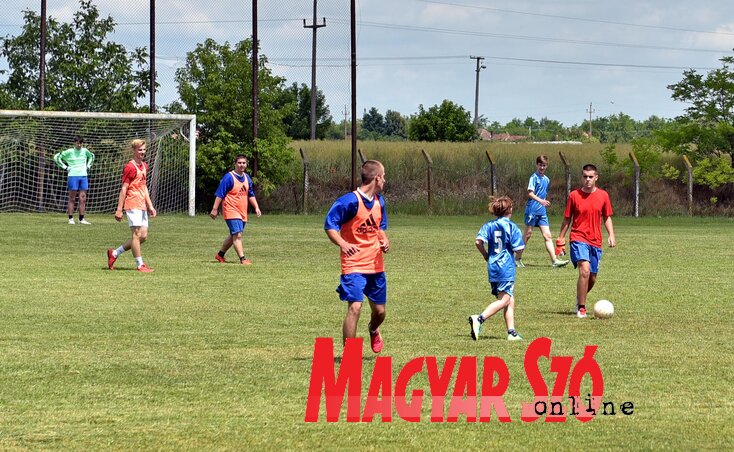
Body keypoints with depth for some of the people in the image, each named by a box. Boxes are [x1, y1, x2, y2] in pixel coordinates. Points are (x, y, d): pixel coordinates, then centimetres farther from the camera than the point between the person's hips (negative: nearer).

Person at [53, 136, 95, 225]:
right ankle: (71, 219, -1)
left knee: (83, 199, 1)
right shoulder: (69, 152, -3)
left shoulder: (85, 151, 9)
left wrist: (88, 166, 17)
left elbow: (91, 156, 31)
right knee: (72, 199, -3)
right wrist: (64, 167, -4)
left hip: (83, 176, 4)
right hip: (73, 175, -4)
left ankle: (81, 219, 5)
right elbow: (56, 157, 0)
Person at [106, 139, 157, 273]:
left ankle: (114, 253, 18)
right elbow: (124, 189, -11)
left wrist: (150, 206, 19)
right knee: (137, 234, -7)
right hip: (133, 205, -9)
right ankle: (140, 265, -2)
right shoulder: (130, 167, -9)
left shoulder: (144, 166, 17)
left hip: (142, 206, 9)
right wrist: (119, 209, -13)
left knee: (143, 236, 7)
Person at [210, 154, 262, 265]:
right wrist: (215, 209, -13)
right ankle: (242, 258, -16)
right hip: (231, 211, -8)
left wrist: (256, 207, 11)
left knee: (234, 236, 15)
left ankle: (220, 254, 30)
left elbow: (251, 195, 21)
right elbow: (220, 194, -11)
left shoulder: (247, 178, 11)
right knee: (237, 235, -15)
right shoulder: (228, 177, -11)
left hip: (242, 213, 8)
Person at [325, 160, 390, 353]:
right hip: (354, 266, -7)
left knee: (379, 311, 14)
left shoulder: (379, 201, 9)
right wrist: (342, 244, -31)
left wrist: (384, 241, 2)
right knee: (355, 307, -18)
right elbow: (329, 224, -14)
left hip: (376, 265, 7)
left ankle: (373, 330, 49)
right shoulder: (350, 201, -15)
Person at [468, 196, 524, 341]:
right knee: (504, 300, -9)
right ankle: (479, 319, -26)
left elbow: (478, 241, -7)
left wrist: (486, 255, 8)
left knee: (510, 300, 13)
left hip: (492, 268, 6)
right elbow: (518, 249, -8)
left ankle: (512, 332, 11)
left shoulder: (489, 225, 6)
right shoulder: (512, 227, -6)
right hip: (506, 268, -6)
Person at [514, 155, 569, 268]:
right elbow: (530, 193, -17)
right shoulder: (534, 177, -7)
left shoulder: (546, 179, 14)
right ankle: (517, 258, 13)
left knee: (548, 235, -1)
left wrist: (546, 202, 14)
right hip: (532, 209, -6)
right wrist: (540, 200, -29)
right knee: (528, 234, 1)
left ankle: (554, 260, -7)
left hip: (542, 211, 6)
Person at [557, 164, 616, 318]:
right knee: (585, 270, -23)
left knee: (592, 278, 9)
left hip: (596, 242, 4)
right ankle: (581, 308, -15)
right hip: (579, 239, -4)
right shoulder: (574, 195, -2)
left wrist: (611, 235, 1)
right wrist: (561, 237, 7)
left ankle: (580, 299, 38)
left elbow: (607, 217, 14)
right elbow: (567, 218, 7)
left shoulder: (603, 195, 4)